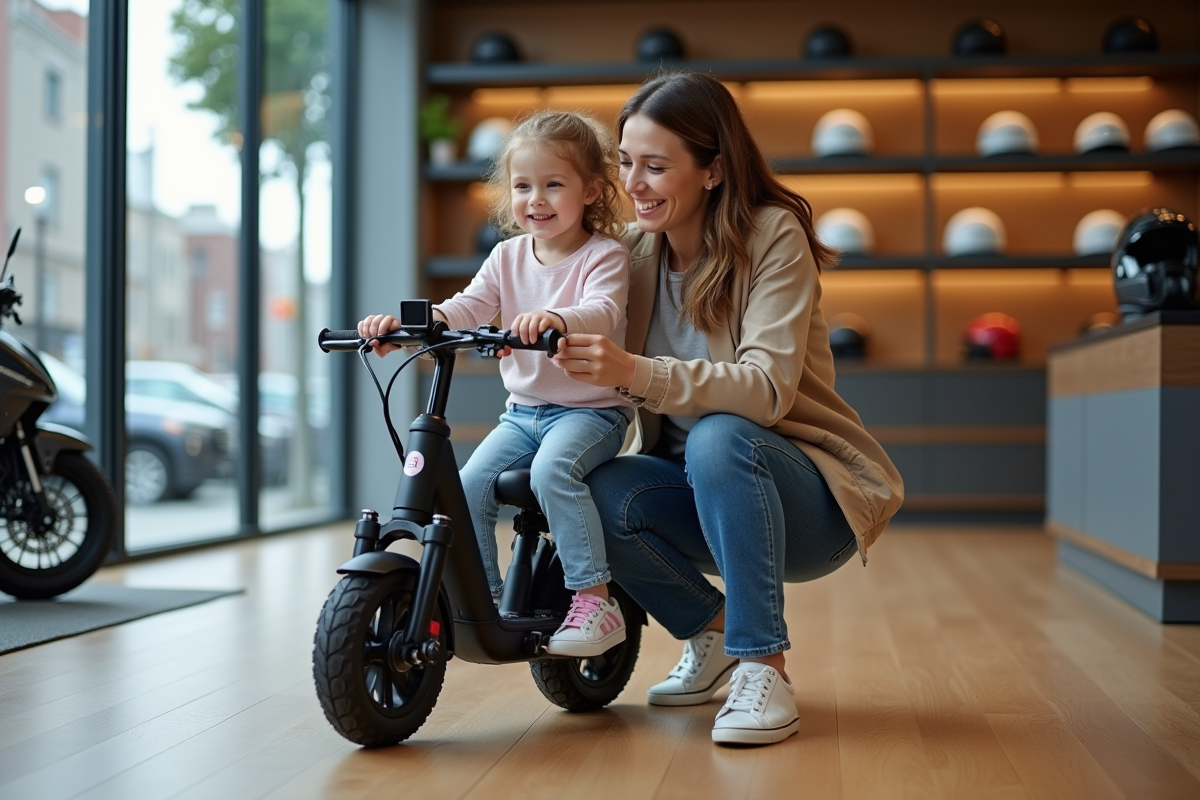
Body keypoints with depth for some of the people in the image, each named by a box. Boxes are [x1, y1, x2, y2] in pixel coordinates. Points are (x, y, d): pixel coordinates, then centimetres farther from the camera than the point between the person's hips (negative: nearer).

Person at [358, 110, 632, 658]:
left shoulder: (604, 256, -8)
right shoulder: (509, 257, 9)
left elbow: (602, 312, -27)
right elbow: (468, 308, -2)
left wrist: (557, 319, -50)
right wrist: (406, 324, -21)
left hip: (591, 410, -6)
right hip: (523, 410, 6)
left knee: (552, 468, -33)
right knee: (468, 487, -13)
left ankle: (595, 601, -24)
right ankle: (486, 601, 4)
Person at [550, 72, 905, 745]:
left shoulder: (773, 235, -15)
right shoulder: (638, 249, 1)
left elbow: (768, 390, -29)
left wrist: (637, 374, -41)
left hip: (812, 500, -5)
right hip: (706, 492, 5)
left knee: (719, 437, -35)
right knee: (602, 492, -25)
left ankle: (765, 670, -25)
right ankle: (713, 633, 2)